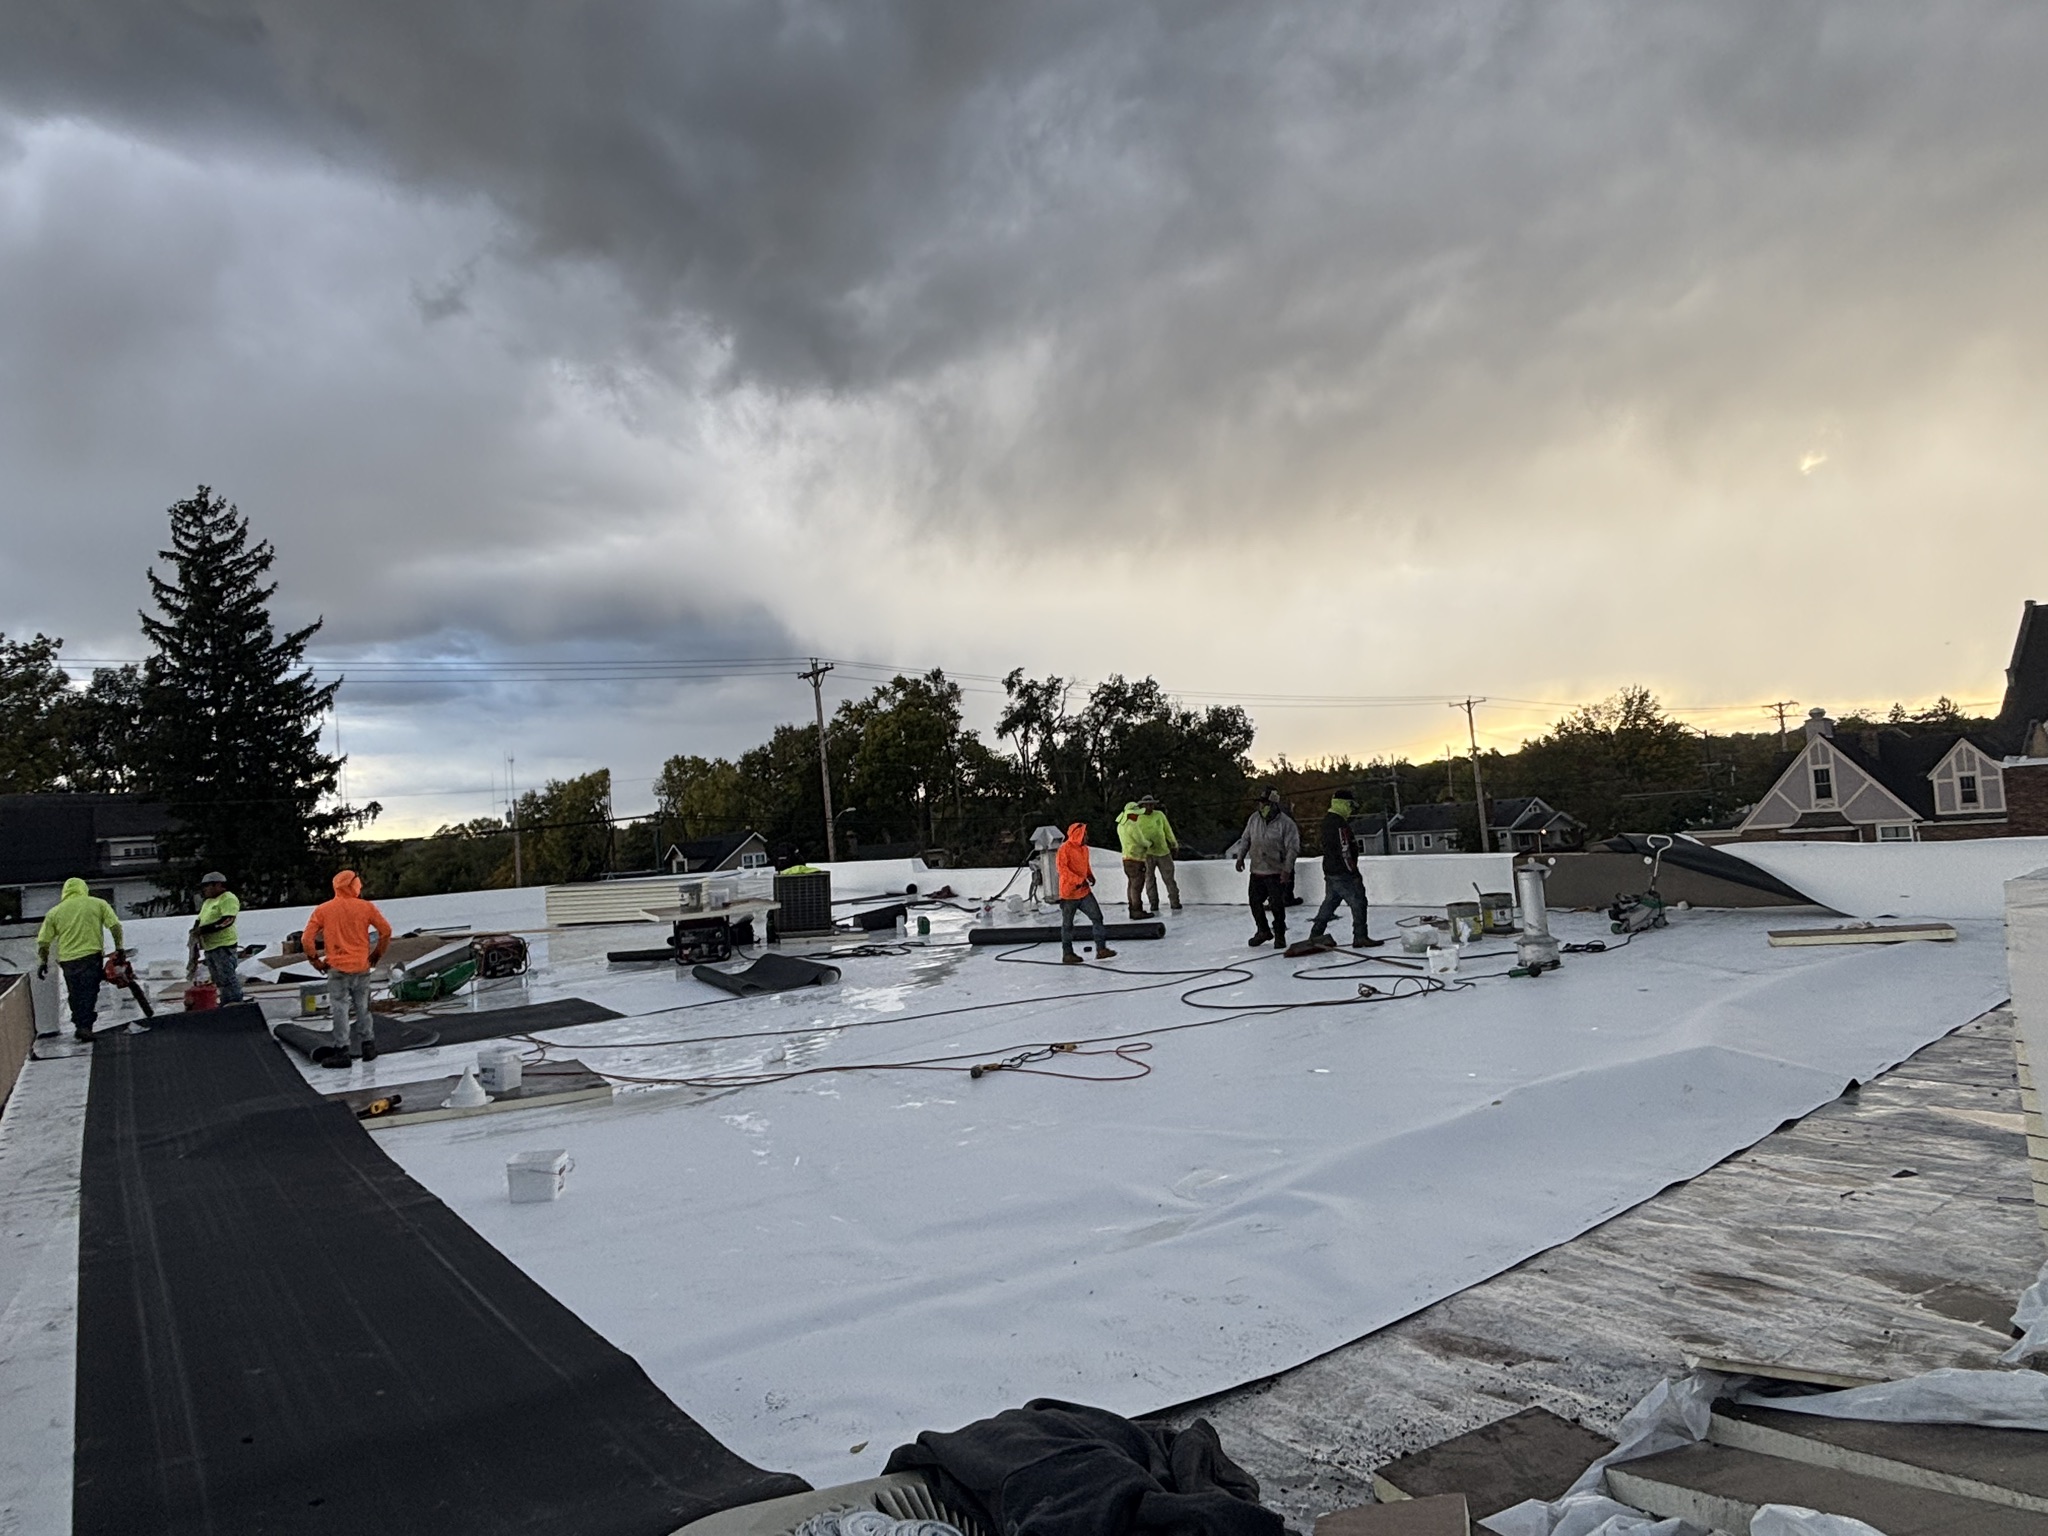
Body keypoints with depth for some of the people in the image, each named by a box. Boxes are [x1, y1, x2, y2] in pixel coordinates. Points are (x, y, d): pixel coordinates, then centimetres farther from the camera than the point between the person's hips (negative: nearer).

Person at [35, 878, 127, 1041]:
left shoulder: (54, 912, 10)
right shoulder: (98, 904, 5)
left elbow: (43, 941, 9)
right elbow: (115, 926, -4)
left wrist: (42, 962, 17)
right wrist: (119, 947, 2)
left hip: (67, 960, 3)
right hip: (91, 956, -3)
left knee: (74, 995, 15)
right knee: (89, 993, -1)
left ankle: (79, 1026, 19)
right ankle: (85, 1027, -11)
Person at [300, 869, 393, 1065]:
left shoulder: (322, 910, -1)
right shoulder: (366, 907, -1)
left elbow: (307, 939, -3)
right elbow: (386, 931, 0)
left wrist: (316, 960, 9)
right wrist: (377, 954, 12)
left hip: (337, 968, -2)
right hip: (362, 967, 2)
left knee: (340, 1010, 3)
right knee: (362, 1009, 13)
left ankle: (342, 1051, 4)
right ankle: (368, 1047, 19)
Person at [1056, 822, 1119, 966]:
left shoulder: (1084, 848, 11)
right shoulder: (1065, 848, -13)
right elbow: (1062, 868, -20)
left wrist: (1090, 876, 4)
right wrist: (1078, 880, -23)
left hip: (1084, 891, 7)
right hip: (1069, 892, -7)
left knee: (1097, 917, -2)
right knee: (1067, 924, 4)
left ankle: (1101, 949, 1)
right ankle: (1067, 954, 14)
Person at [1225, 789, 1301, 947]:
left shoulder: (1286, 823, -13)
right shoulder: (1254, 818, 3)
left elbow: (1293, 848, -13)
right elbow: (1245, 839, 13)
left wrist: (1287, 869, -19)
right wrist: (1240, 857, 4)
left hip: (1276, 873, -5)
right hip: (1257, 871, 5)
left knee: (1277, 905, -4)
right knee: (1255, 902, 10)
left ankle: (1279, 936, 15)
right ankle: (1263, 931, 31)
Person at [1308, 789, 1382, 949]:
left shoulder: (1328, 820, 12)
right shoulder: (1340, 824, -20)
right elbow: (1345, 852, -22)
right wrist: (1354, 872, -17)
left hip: (1330, 871, 10)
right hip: (1343, 874, -10)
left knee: (1330, 902, 16)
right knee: (1358, 903, -3)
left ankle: (1315, 935, 20)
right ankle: (1360, 938, 1)